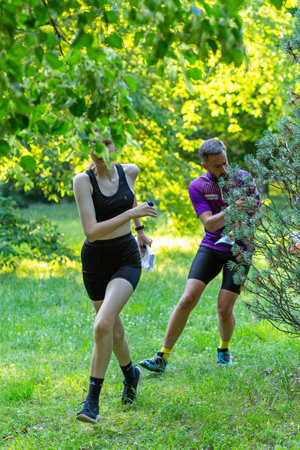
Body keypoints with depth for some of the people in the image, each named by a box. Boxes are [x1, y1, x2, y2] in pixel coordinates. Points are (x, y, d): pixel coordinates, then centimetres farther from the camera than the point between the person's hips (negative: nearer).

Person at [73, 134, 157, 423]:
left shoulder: (129, 171, -2)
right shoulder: (83, 181, -14)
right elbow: (91, 231, -22)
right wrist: (132, 214, -25)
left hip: (127, 258, 0)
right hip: (95, 261, 0)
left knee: (103, 326, -21)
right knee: (114, 330, 16)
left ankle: (92, 400, -13)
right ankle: (130, 374, 47)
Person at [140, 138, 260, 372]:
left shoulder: (243, 178, -5)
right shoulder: (197, 187, -7)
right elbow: (210, 224, -16)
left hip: (239, 250, 0)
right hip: (211, 248, 1)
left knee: (224, 309, -10)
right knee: (187, 300, -14)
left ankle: (224, 348, 23)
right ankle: (163, 356, -4)